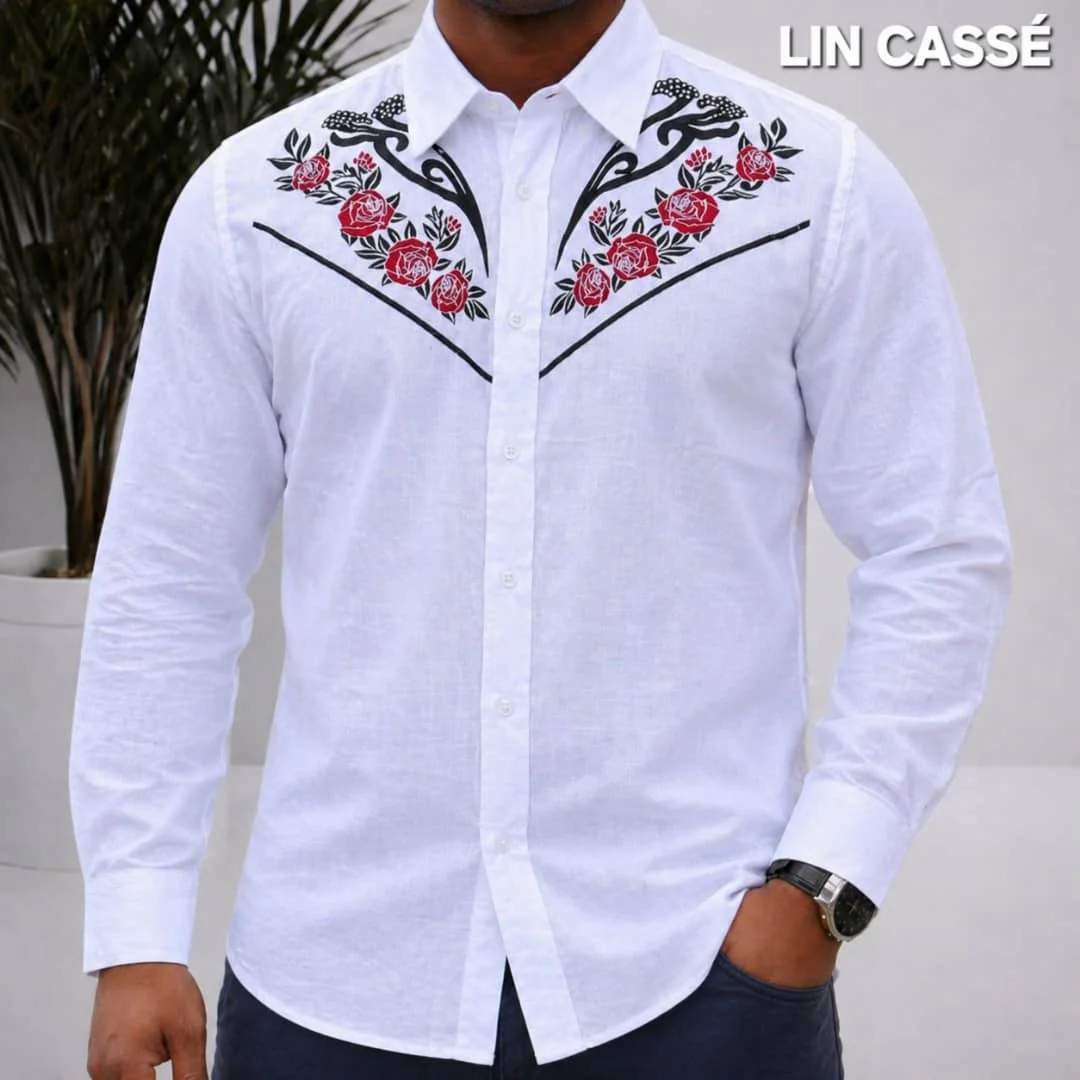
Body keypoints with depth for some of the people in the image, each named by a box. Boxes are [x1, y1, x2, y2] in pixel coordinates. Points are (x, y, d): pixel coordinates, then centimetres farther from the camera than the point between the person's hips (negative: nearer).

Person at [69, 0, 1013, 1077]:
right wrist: (134, 939, 0)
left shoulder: (818, 183, -3)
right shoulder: (252, 198, 1)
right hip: (332, 965, 2)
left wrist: (822, 885, -9)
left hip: (697, 960, -1)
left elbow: (939, 554, -1)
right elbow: (166, 580, 3)